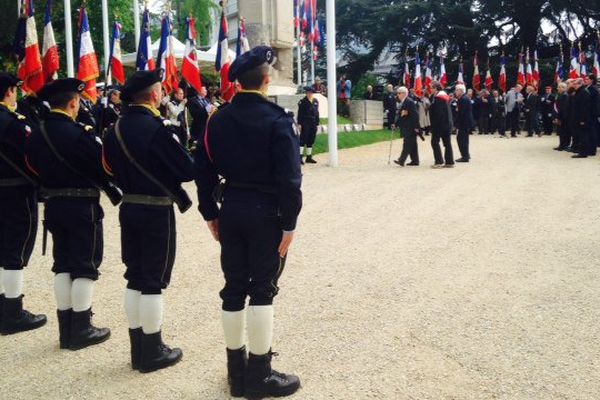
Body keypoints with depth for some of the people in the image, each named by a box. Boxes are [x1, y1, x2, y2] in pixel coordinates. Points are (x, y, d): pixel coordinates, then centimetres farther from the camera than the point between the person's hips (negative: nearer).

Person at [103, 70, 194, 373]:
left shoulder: (116, 129, 5)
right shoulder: (158, 128, -18)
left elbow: (110, 166, 15)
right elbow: (188, 171, -17)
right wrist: (188, 158, 3)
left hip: (129, 209, 7)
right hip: (157, 212, -7)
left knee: (134, 278, 12)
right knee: (153, 281, 1)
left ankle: (138, 349, 22)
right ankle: (152, 352, 11)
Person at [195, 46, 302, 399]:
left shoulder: (218, 119, 5)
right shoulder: (277, 119, -12)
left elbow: (204, 170, 7)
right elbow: (289, 178, -17)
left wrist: (211, 213, 14)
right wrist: (289, 223, -11)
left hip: (231, 210, 6)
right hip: (265, 212, -5)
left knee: (234, 288, 11)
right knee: (262, 290, 2)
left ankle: (237, 370, 22)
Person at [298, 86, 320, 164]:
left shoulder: (316, 101, 11)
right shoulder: (303, 102, -5)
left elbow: (317, 113, 15)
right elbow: (300, 113, -6)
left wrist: (317, 123, 12)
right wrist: (299, 123, -11)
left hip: (313, 124, 6)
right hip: (305, 123, -6)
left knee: (311, 141, 9)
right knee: (303, 140, -8)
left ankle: (309, 157, 16)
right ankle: (300, 157, -7)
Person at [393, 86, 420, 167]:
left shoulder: (410, 101, -14)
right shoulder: (401, 103, 14)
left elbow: (415, 114, -18)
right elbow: (399, 114, 18)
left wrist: (416, 127, -20)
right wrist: (396, 124, 5)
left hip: (410, 127, -9)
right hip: (404, 127, 9)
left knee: (407, 143, -11)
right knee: (412, 144, 12)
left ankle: (401, 160, -16)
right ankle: (415, 161, 17)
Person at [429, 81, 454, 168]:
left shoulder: (437, 98, -14)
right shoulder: (445, 96, 14)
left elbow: (436, 113, -19)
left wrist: (433, 126, -17)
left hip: (439, 124, -9)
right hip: (448, 123, 9)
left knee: (435, 141, -2)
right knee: (447, 142, 9)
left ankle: (439, 161, -6)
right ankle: (449, 162, 10)